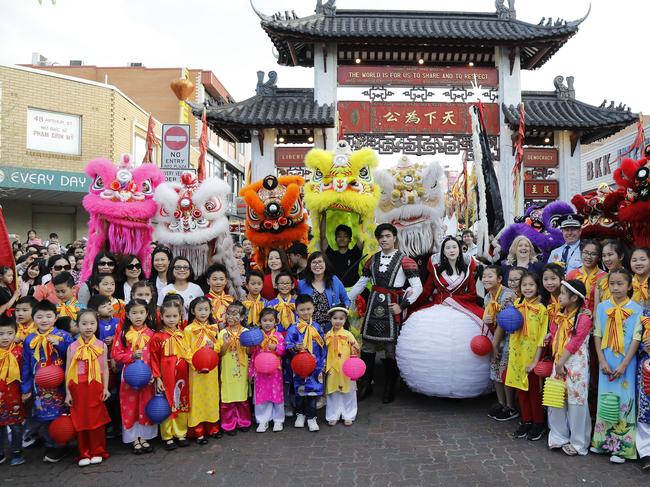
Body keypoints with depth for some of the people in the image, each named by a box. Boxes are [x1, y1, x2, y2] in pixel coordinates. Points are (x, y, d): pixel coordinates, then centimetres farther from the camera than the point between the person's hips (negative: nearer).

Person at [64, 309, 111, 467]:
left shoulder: (101, 345, 1)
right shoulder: (72, 347, 3)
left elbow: (105, 368, 2)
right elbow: (67, 371, 4)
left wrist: (105, 388, -4)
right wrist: (67, 392, 1)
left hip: (95, 387, -1)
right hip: (78, 388, 1)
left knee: (96, 419, 5)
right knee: (80, 421, 6)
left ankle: (97, 452, 18)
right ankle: (84, 454, 18)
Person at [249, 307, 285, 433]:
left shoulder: (278, 335, -2)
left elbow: (282, 350, -7)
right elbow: (253, 353, 6)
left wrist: (275, 348, -27)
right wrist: (251, 371, 5)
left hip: (275, 370, -1)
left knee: (277, 394, 6)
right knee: (261, 396, 6)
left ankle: (278, 420, 19)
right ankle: (263, 420, 17)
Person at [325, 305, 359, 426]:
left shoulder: (348, 335, -7)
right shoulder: (328, 336, 1)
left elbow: (355, 352, -7)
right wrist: (325, 366, 6)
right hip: (332, 369, 2)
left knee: (348, 392, 10)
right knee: (333, 393, 11)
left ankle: (348, 416, 24)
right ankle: (333, 416, 23)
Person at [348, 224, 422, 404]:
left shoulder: (404, 260, -2)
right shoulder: (372, 260, 13)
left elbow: (417, 287, -6)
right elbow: (360, 284, 17)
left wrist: (402, 306, -11)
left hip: (392, 306, -4)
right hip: (374, 305, 4)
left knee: (391, 348, 0)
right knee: (367, 346, 7)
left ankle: (389, 390, 14)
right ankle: (365, 385, 22)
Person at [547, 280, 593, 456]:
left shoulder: (584, 317, -12)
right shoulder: (560, 315, 9)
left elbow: (574, 343, -15)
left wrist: (561, 362, -14)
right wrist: (557, 362, -2)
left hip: (576, 364, -6)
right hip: (558, 363, 6)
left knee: (576, 402, 1)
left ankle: (577, 442, 14)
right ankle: (559, 437, 22)